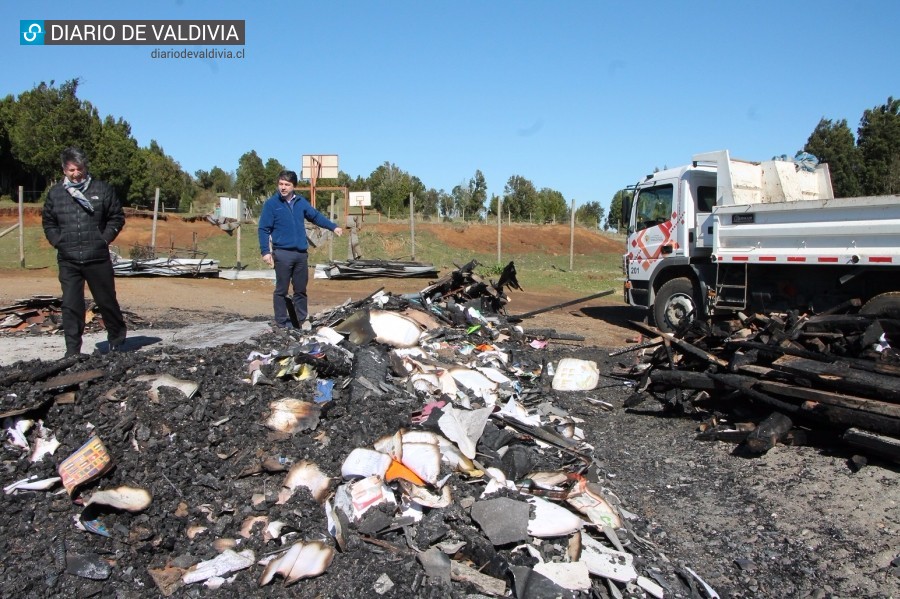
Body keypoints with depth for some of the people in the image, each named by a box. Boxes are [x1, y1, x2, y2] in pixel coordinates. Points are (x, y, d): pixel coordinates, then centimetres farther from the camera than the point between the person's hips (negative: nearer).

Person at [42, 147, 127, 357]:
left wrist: (104, 239, -4)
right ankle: (72, 351, 7)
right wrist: (58, 242, 3)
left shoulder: (102, 189, 0)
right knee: (70, 305, 0)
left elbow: (117, 217, 6)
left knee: (107, 300, 9)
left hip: (98, 258, -1)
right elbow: (48, 222, 18)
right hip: (68, 260, 2)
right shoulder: (55, 193, 7)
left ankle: (117, 339, 30)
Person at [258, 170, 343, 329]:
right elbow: (264, 229, -6)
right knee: (282, 289, 2)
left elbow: (316, 216, 19)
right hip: (282, 253, -4)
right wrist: (265, 251, -13)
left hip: (301, 253, 5)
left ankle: (302, 319, 23)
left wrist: (333, 227, 10)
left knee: (301, 289, 12)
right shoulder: (271, 204, -5)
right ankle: (281, 321, 11)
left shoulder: (301, 202, 8)